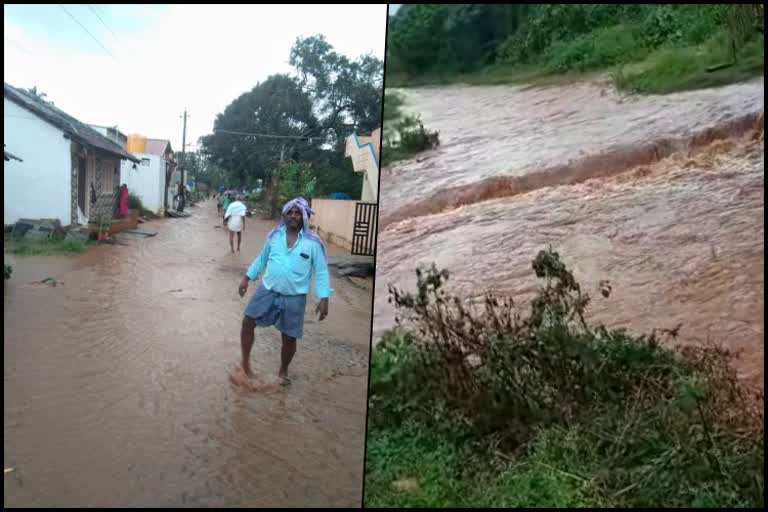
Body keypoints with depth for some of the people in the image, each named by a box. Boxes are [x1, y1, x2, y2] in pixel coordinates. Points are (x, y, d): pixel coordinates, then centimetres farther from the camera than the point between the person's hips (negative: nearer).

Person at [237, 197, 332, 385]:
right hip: (267, 290, 3)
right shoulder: (274, 235, 0)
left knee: (289, 337, 6)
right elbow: (261, 259, 14)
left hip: (294, 297, -2)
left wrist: (324, 299, -13)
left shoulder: (313, 242, -10)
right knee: (248, 322, -2)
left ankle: (283, 371, 30)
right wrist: (247, 278, 13)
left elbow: (321, 271, -7)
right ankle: (245, 362, 18)